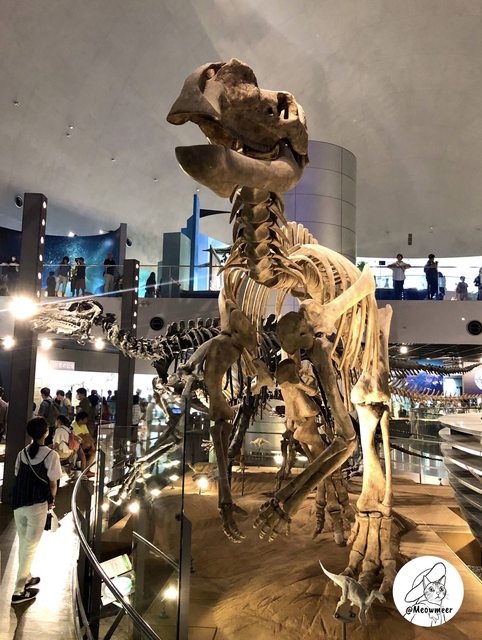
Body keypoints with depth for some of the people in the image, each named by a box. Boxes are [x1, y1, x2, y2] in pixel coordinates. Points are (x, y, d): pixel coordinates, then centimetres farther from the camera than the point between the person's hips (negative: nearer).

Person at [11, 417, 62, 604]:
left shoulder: (22, 453, 4)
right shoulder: (51, 455, -11)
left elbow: (19, 477, 6)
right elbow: (53, 483, -7)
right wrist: (51, 500, 10)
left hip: (18, 504, 5)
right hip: (37, 505, -5)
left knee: (23, 544, 21)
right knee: (30, 546, 4)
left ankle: (26, 578, 37)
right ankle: (19, 591, 7)